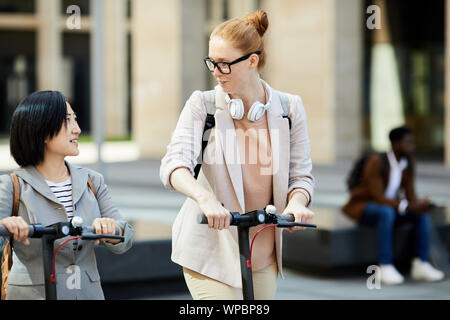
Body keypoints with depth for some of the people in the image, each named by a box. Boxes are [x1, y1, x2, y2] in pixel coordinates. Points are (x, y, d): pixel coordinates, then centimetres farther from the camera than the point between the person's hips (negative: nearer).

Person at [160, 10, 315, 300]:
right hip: (211, 250, -3)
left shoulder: (289, 108, -2)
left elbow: (301, 175, 1)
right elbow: (175, 165, -20)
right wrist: (204, 197, -41)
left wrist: (296, 202, -23)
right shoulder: (203, 104, -7)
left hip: (263, 254, 3)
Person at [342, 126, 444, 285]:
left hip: (389, 206, 7)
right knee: (387, 212, -39)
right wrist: (409, 207, -38)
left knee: (423, 213, -16)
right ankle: (385, 267, -37)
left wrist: (420, 205, -27)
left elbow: (411, 196, -2)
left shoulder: (408, 162, -4)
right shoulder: (376, 161, -25)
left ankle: (421, 265, -19)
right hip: (361, 208, -7)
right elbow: (377, 197, -29)